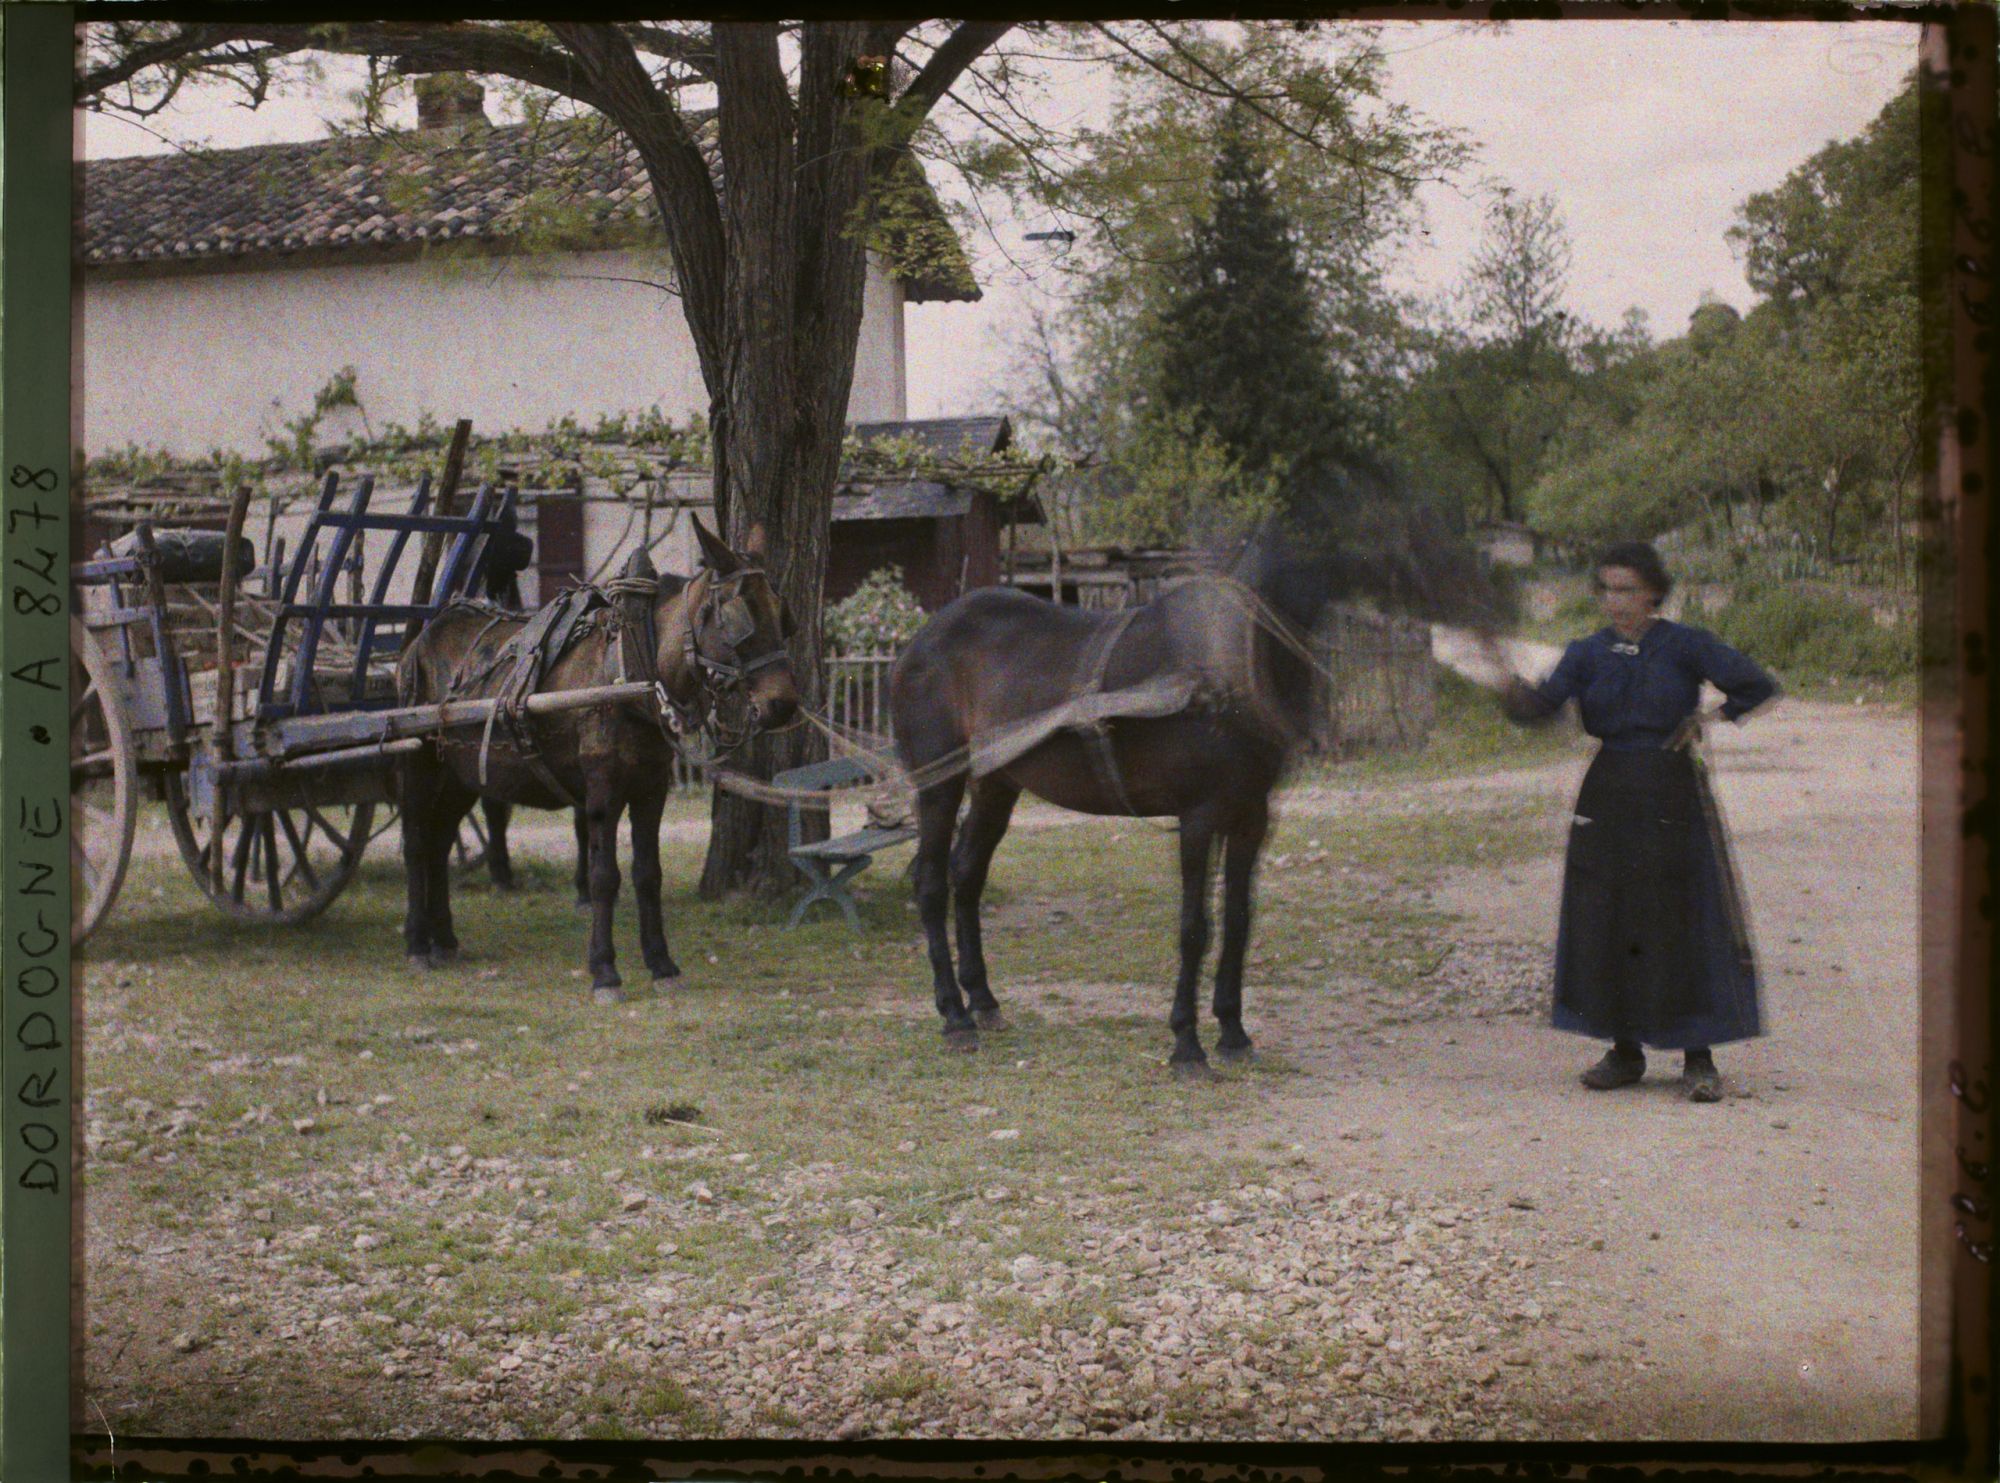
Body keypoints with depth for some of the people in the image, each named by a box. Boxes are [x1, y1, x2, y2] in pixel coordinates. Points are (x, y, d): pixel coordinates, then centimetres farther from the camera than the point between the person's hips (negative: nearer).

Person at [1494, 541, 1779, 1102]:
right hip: (1607, 798, 4)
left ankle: (1699, 1060, 3)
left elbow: (1758, 686, -4)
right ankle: (1625, 1051, 17)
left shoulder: (1685, 645, -3)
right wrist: (1513, 690, -29)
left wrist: (1708, 719, -2)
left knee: (1684, 923, -5)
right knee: (1605, 923, 4)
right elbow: (1543, 705, -9)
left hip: (1672, 797, -3)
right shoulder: (1588, 653, 6)